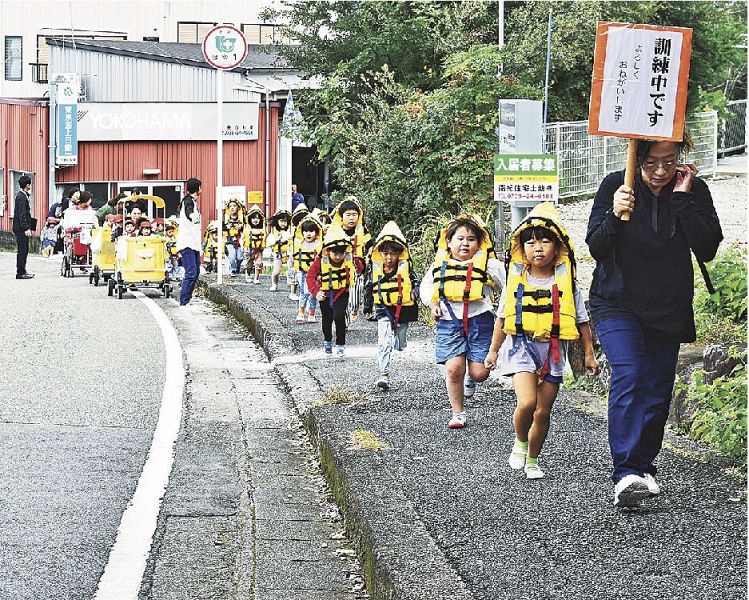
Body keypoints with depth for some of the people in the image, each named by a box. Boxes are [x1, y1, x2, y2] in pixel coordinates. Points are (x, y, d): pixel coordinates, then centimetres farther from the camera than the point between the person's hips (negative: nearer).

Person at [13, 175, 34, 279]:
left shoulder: (22, 195, 15)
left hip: (22, 228, 10)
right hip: (21, 228, -10)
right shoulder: (22, 197, -16)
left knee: (24, 250, 14)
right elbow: (22, 215, -21)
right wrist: (26, 228, -22)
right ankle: (20, 273, -4)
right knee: (22, 250, -6)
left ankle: (22, 271, 20)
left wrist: (29, 227, 22)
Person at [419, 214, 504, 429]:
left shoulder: (488, 264, 2)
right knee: (453, 368, -9)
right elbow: (425, 287, 24)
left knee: (480, 372, -6)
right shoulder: (440, 265, 9)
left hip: (479, 321, -1)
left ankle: (470, 378, 33)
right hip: (449, 322, 1)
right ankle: (458, 413, 8)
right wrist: (432, 303, 8)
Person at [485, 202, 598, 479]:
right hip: (521, 345, -2)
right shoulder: (516, 280, 0)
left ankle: (532, 460, 24)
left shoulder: (566, 282, 1)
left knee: (543, 411, 6)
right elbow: (502, 318, 9)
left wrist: (589, 353, 6)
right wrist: (493, 350, 10)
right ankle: (520, 442, 7)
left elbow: (582, 320, 7)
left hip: (553, 350, 2)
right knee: (527, 402, -20)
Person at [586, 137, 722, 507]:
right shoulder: (615, 185, -10)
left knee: (658, 392, 7)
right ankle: (626, 476, -29)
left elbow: (707, 250, -16)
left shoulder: (694, 190, -5)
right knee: (629, 376, -22)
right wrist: (614, 215, -26)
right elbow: (595, 249, -8)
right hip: (617, 305, -3)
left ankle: (643, 467, 27)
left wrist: (683, 199, -22)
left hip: (668, 309, 3)